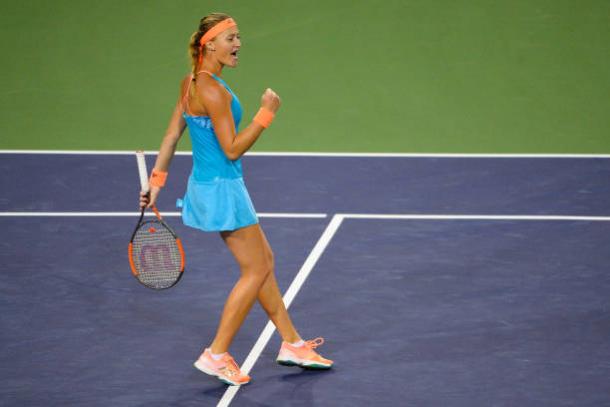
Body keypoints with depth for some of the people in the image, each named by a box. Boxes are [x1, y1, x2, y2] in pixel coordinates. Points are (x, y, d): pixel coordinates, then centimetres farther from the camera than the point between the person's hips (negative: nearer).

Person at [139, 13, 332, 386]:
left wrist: (157, 180, 16)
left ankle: (292, 345, 26)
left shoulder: (192, 83, 6)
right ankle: (216, 355, 6)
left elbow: (172, 136, 11)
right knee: (256, 271, 1)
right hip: (222, 189, -10)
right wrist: (266, 113, -16)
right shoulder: (213, 91, -23)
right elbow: (232, 149, -22)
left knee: (264, 262, 17)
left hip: (207, 184, 10)